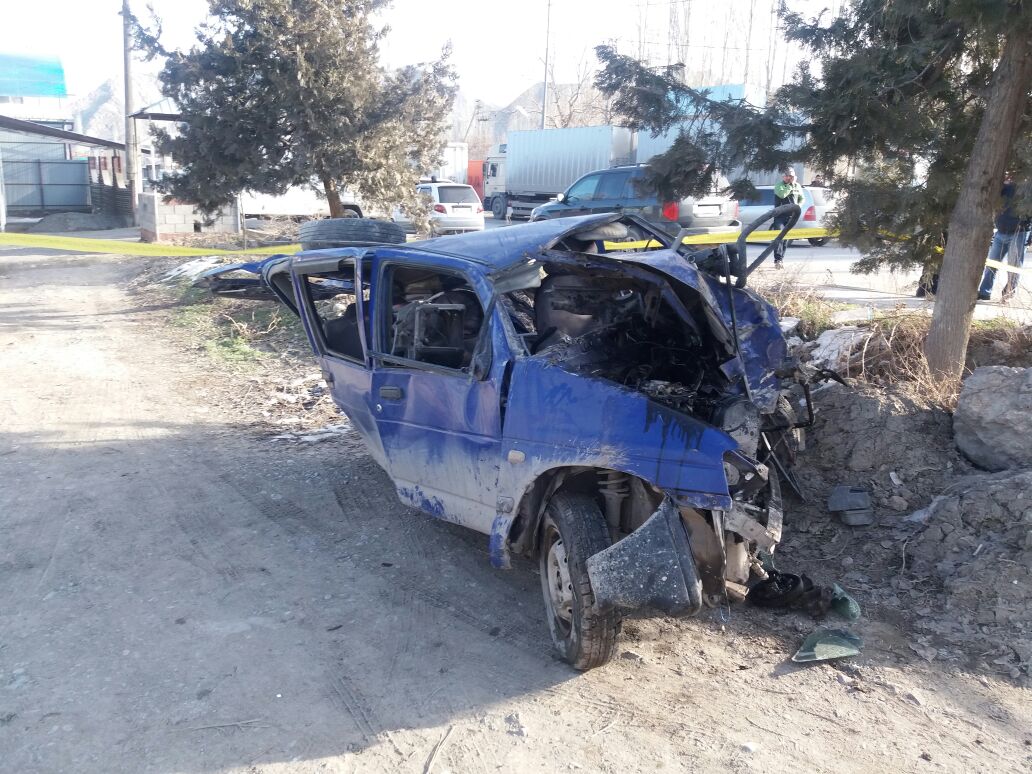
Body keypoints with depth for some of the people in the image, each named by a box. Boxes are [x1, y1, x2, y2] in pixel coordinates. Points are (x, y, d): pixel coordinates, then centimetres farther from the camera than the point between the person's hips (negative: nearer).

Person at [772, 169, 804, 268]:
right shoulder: (779, 185, -4)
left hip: (791, 216, 5)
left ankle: (781, 259, 15)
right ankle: (778, 260, -19)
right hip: (780, 215, -5)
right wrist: (790, 185, -18)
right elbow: (782, 194, -25)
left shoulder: (797, 186, 11)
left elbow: (802, 199, 24)